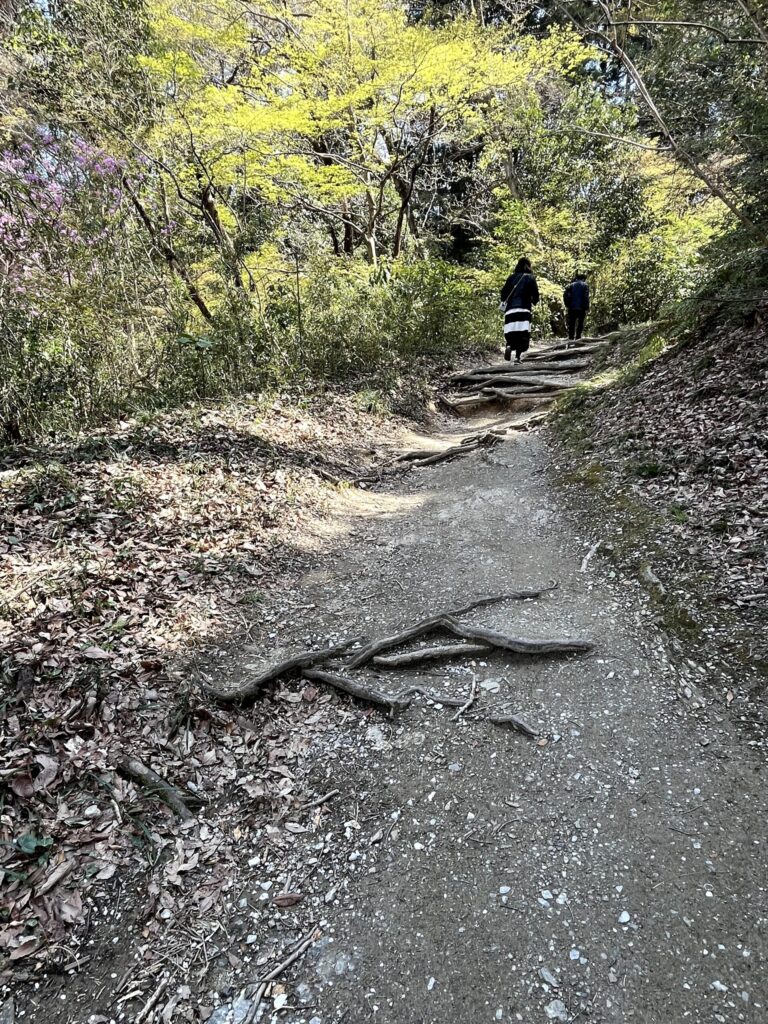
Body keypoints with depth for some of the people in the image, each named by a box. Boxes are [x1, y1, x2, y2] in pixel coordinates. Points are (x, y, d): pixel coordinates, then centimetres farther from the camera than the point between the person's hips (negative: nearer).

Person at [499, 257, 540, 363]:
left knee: (510, 333, 5)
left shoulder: (511, 277, 12)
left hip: (510, 310, 2)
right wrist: (533, 302, 20)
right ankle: (517, 356, -11)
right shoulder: (530, 278, 6)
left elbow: (503, 292, 6)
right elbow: (535, 295, 0)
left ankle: (508, 346, -28)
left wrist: (504, 302, 23)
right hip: (524, 309, -2)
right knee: (522, 334, 2)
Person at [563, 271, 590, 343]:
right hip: (581, 308, -3)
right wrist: (587, 308, -7)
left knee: (571, 324, 9)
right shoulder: (585, 285, 0)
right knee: (580, 324, 3)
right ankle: (577, 338, -5)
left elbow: (565, 295, 2)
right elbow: (586, 297, -9)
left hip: (572, 308, 3)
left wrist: (567, 305, 8)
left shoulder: (571, 285, 10)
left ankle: (571, 338, 7)